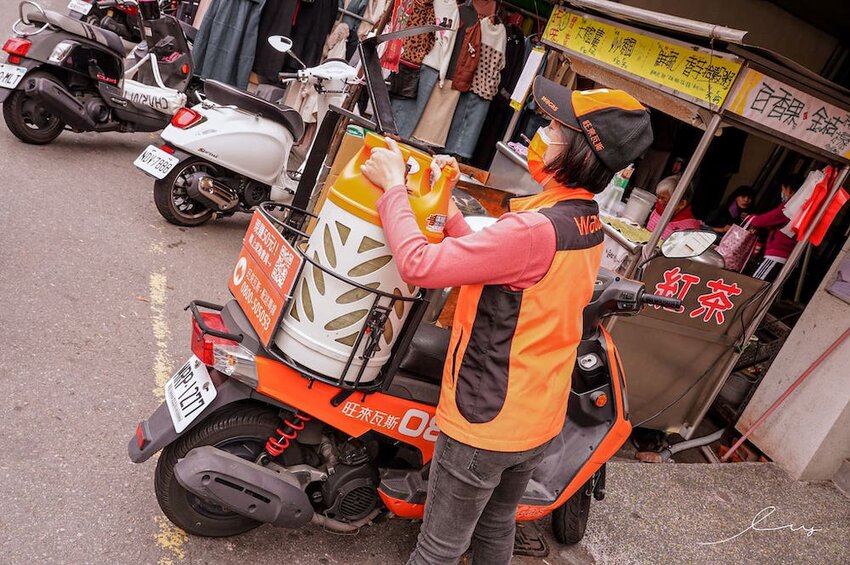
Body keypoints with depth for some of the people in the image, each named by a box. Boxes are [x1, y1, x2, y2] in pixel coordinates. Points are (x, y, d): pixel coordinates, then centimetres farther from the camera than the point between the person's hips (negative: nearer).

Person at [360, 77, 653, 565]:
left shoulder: (535, 230, -30)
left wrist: (394, 186, -17)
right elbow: (492, 265, 6)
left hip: (485, 422, -8)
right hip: (539, 420, 8)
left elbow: (420, 265, -31)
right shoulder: (588, 225, 0)